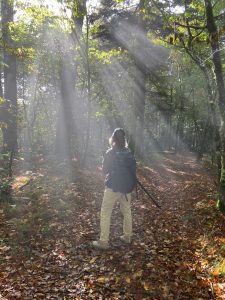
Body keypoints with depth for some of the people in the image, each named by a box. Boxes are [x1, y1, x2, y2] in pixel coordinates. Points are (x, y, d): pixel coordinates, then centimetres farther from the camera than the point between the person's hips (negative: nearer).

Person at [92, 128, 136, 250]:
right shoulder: (129, 153, 1)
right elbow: (133, 169, 8)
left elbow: (104, 170, -5)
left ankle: (103, 242, 7)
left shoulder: (110, 153, -13)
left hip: (113, 187, -5)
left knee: (105, 213, 4)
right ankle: (127, 236, 31)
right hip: (127, 187, 5)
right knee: (127, 211, 19)